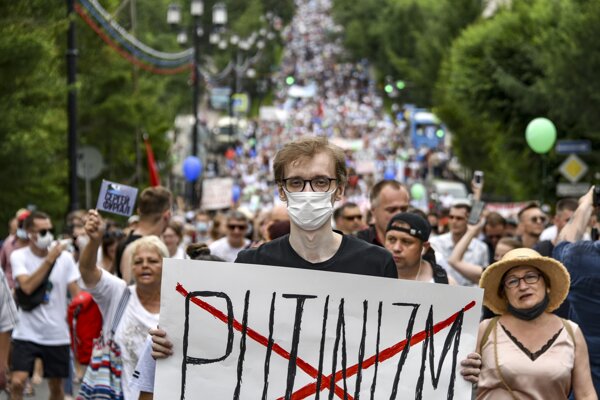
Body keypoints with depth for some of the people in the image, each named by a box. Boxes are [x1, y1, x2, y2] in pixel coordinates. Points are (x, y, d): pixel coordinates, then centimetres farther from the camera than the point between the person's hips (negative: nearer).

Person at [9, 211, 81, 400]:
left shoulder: (65, 257, 0)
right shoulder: (19, 256, -6)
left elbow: (76, 293, 2)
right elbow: (27, 287, -21)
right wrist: (50, 259, -23)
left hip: (58, 334, 2)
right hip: (27, 333, -2)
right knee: (17, 382, -15)